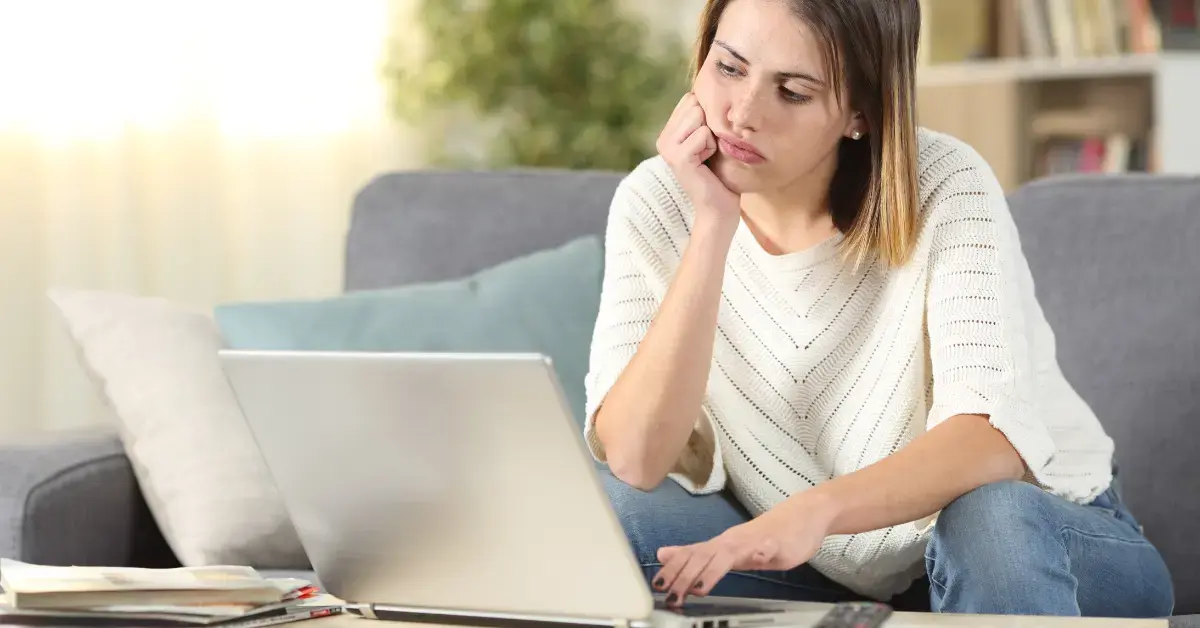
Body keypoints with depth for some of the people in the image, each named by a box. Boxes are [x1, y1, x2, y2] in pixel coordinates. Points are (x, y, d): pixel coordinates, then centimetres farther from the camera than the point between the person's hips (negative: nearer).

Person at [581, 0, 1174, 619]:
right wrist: (714, 225, -27)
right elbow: (634, 462, -21)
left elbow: (994, 437, -32)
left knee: (993, 518, -36)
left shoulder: (943, 187, -19)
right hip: (814, 568, 3)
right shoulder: (655, 206, -10)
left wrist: (815, 510, -50)